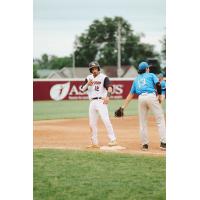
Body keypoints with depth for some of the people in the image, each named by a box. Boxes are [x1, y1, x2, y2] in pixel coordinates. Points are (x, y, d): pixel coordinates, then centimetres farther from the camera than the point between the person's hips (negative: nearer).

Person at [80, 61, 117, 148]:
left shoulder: (103, 77, -3)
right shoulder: (89, 78, 14)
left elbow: (109, 87, -17)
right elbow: (82, 89, 10)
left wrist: (108, 96, -35)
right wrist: (88, 84, -10)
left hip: (101, 101, -6)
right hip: (92, 102, 6)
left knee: (106, 120, -16)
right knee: (92, 124, 7)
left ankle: (113, 140, -15)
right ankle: (94, 143, 15)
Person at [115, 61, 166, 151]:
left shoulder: (136, 79, 28)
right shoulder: (151, 75, 19)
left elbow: (130, 95, 23)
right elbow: (158, 84, -2)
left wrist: (123, 107, 22)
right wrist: (159, 95, 5)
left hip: (141, 98, 4)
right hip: (151, 96, -4)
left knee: (142, 122, 11)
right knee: (160, 120, -3)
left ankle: (144, 144, 7)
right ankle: (163, 143, -13)